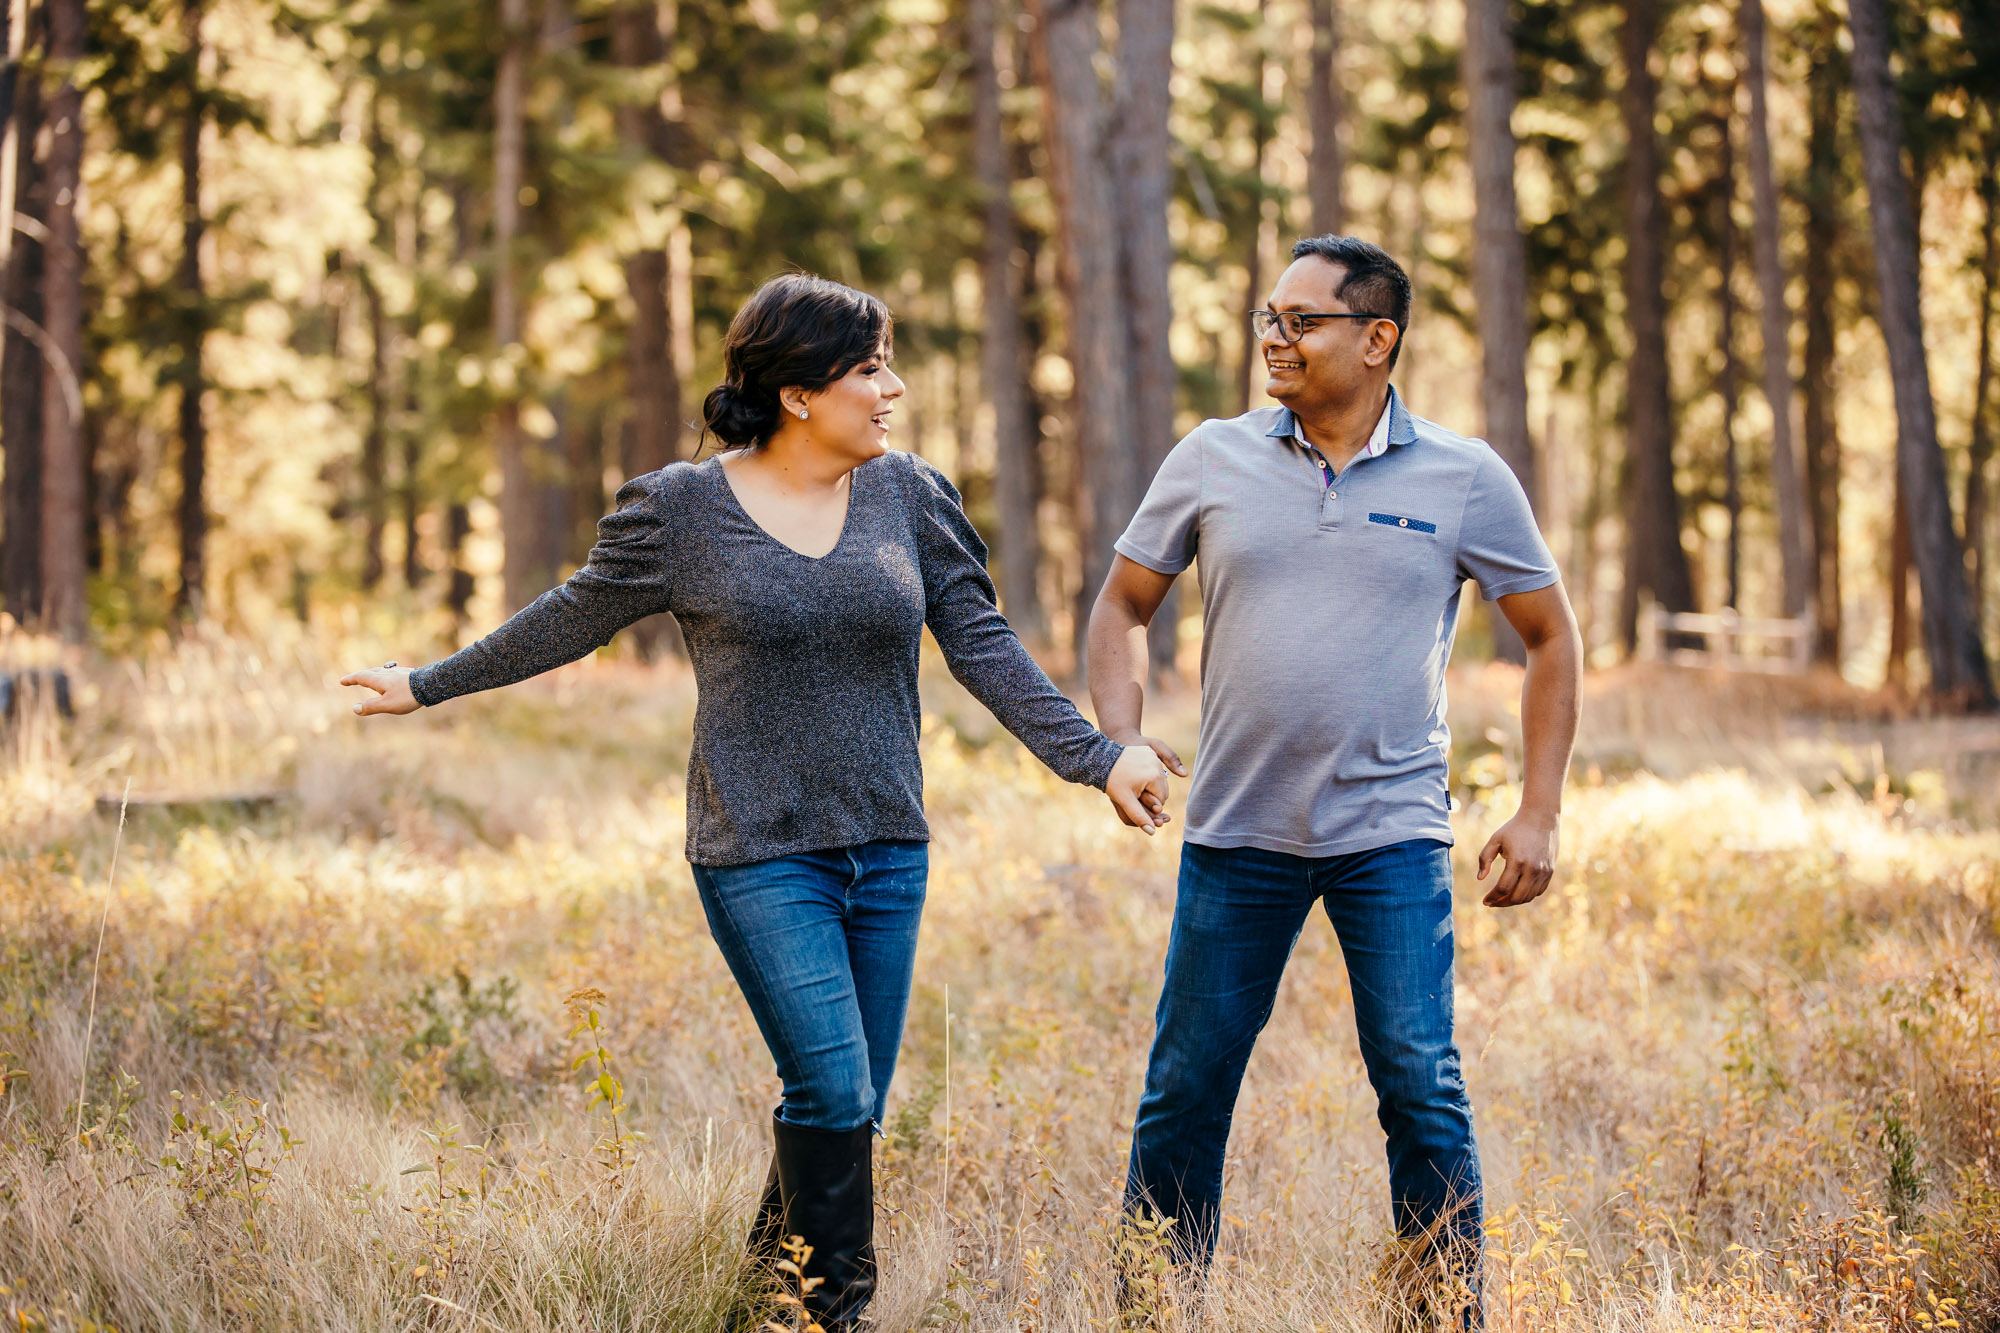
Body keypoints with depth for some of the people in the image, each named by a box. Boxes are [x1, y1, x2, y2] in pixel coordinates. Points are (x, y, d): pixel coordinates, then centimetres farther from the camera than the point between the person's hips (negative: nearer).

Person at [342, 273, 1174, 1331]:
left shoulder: (911, 496, 6)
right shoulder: (678, 509, -3)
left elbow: (983, 646, 7)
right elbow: (571, 619, 8)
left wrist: (1094, 757, -2)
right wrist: (427, 685, 14)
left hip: (887, 850, 4)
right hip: (760, 856, -4)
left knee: (850, 1112, 7)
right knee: (833, 1094, -14)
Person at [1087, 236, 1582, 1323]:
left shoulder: (1464, 479, -1)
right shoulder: (1213, 459, 3)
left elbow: (1551, 637, 8)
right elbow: (1121, 607, 13)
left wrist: (1539, 813, 2)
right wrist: (1119, 741, -4)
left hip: (1392, 835, -2)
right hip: (1236, 829, 2)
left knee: (1420, 1088, -6)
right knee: (1185, 1088, 7)